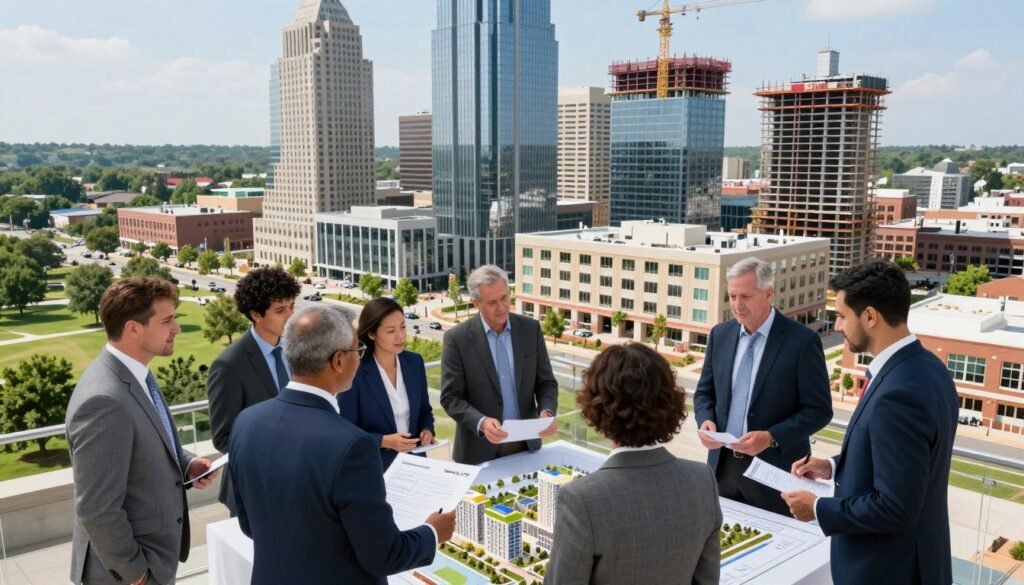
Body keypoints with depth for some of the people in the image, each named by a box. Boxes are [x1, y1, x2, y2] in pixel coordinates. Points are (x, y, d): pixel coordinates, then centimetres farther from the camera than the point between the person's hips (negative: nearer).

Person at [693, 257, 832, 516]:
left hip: (774, 471, -4)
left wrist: (771, 437, -21)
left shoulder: (802, 341, -11)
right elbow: (704, 392, 13)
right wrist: (706, 420, -9)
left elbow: (819, 410, -9)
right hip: (723, 465, 4)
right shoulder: (720, 334, 5)